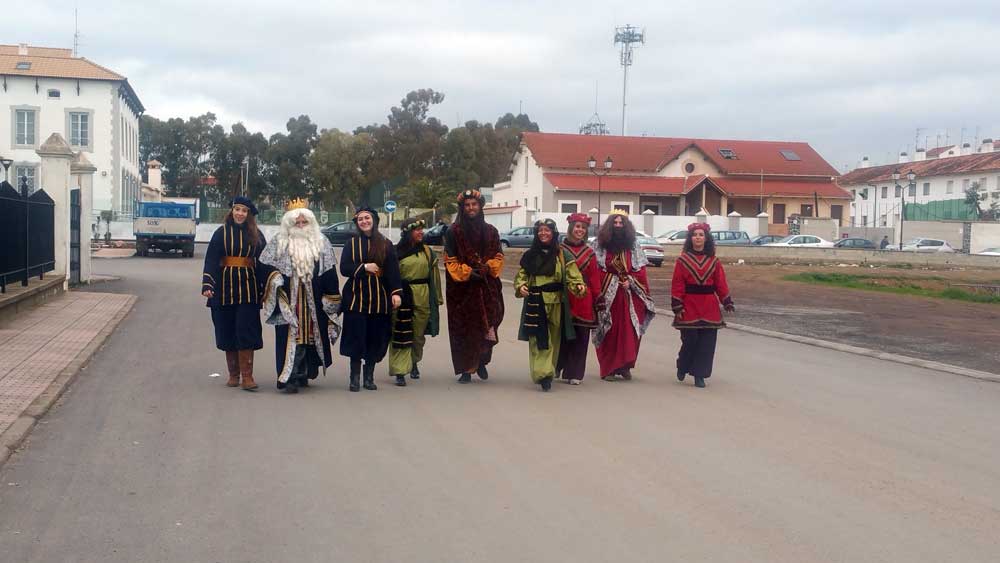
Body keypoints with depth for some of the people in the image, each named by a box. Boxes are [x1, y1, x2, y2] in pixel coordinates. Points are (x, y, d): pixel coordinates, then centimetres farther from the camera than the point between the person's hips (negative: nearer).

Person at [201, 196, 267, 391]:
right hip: (225, 286, 1)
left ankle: (247, 377, -8)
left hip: (248, 288, -1)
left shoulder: (256, 235, 6)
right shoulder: (221, 233, 3)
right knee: (227, 332, 6)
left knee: (246, 331, -7)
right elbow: (211, 260, -2)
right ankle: (233, 375, 17)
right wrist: (207, 285, -14)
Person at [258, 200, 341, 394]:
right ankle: (289, 377, -8)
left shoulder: (321, 242, 8)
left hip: (313, 300, 2)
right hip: (289, 299, -2)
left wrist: (331, 298, 1)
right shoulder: (279, 242, 4)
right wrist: (274, 277, -17)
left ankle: (304, 374, 23)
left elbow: (329, 271, 6)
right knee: (291, 336, -7)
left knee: (311, 334, 8)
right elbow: (266, 265, 3)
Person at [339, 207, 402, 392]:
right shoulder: (352, 243, 5)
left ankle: (369, 376, 16)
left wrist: (396, 292, -8)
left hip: (379, 298, 1)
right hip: (356, 297, -1)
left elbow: (393, 271, 2)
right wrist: (364, 267, -13)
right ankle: (355, 377, 7)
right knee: (356, 337, -2)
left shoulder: (385, 245, 5)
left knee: (375, 338, 3)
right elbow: (344, 268, -1)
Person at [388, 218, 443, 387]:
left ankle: (414, 363, 37)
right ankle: (400, 372, -8)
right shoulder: (396, 252, -2)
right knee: (401, 335, -8)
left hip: (423, 297, 4)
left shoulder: (427, 252, 9)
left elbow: (435, 275, 12)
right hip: (402, 297, -4)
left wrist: (438, 297, 12)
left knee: (419, 334, 14)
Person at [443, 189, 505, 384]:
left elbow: (498, 257, 11)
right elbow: (450, 260, -1)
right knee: (464, 329, -1)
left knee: (487, 327, -7)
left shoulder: (490, 231, 10)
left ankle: (482, 362, 15)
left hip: (487, 286, 2)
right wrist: (467, 272, -13)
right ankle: (466, 369, 7)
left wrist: (486, 269, -7)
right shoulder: (454, 232, 1)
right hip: (462, 287, -2)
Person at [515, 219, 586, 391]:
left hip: (556, 303, 0)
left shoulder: (563, 255, 5)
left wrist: (578, 285, -23)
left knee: (553, 340, 6)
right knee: (538, 339, -10)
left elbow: (572, 275, -3)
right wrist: (520, 286, -12)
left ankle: (547, 372, 19)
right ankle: (543, 373, -15)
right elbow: (521, 275, 8)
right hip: (535, 303, 0)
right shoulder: (529, 255, 9)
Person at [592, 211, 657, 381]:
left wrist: (630, 282, -11)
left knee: (629, 331, 0)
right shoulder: (601, 245, 4)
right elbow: (596, 270, -2)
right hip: (608, 294, -2)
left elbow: (640, 270, 6)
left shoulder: (633, 246, 9)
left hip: (630, 294, 2)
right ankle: (608, 369, 6)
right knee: (609, 332, -1)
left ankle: (624, 366, 11)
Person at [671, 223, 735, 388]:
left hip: (709, 307, 3)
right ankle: (682, 367, 23)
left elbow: (721, 283, 8)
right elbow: (677, 284, -3)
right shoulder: (683, 259, 0)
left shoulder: (714, 261, 8)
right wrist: (677, 306, -8)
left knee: (707, 342, 0)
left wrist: (727, 302, 1)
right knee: (689, 339, -4)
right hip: (689, 305, -3)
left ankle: (699, 375, 10)